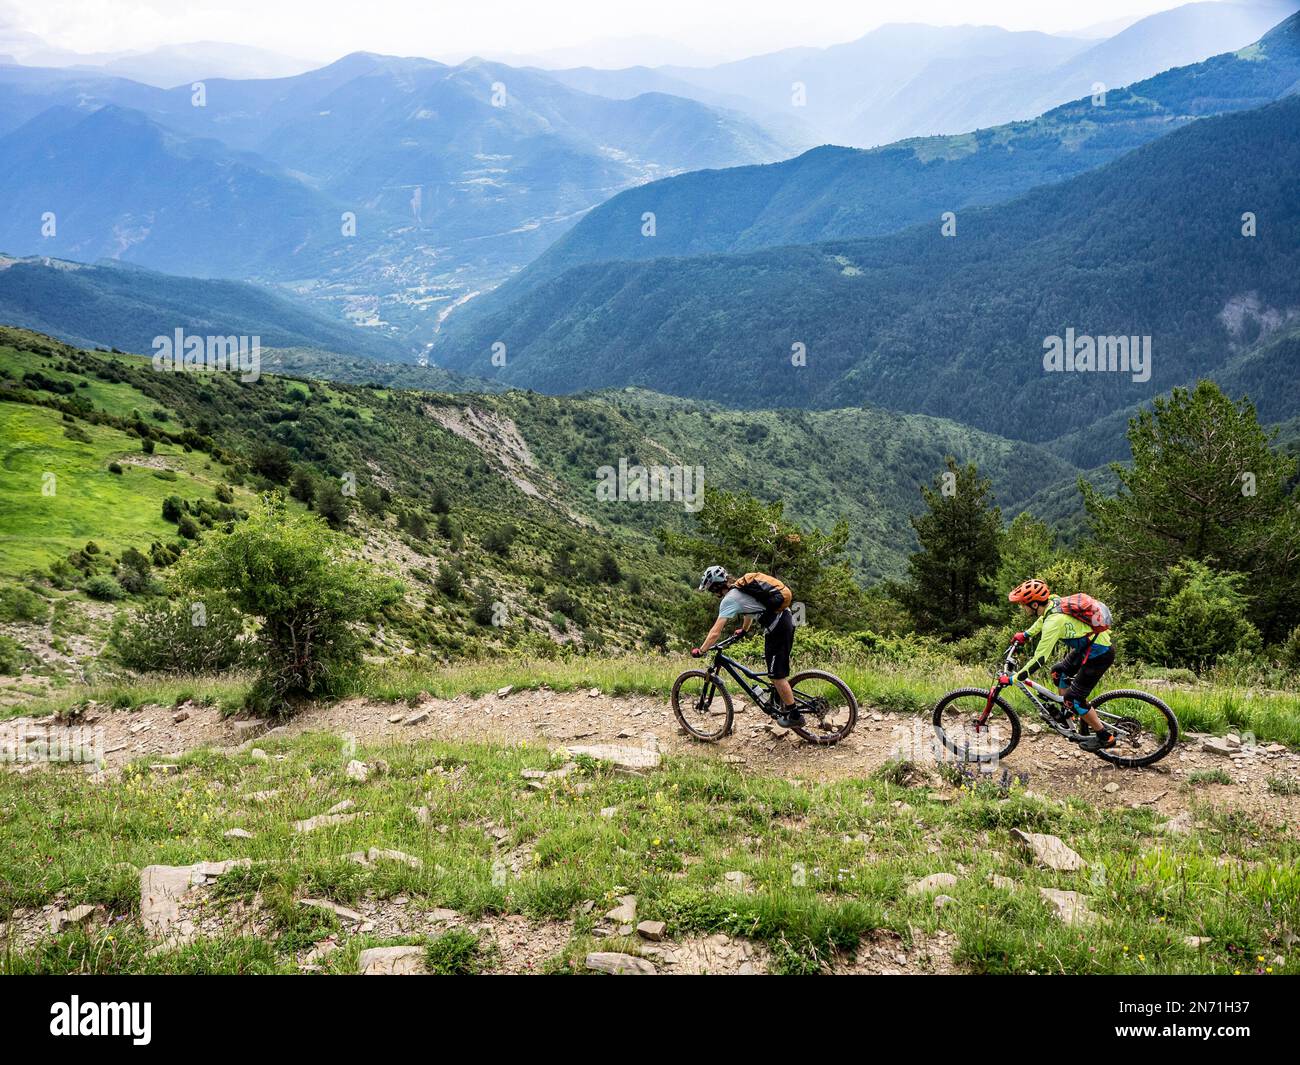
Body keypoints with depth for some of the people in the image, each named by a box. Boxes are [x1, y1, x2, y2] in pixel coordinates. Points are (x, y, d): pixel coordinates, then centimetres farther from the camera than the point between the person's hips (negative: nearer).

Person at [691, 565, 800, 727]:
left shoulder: (729, 600, -11)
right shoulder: (741, 588, 16)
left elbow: (715, 633, -14)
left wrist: (700, 651, -3)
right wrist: (744, 629, 52)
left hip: (777, 628, -9)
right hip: (786, 618, 9)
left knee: (777, 675, 1)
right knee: (778, 672, 22)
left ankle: (794, 716, 9)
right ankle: (781, 705, 31)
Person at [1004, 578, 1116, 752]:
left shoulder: (1054, 622, -30)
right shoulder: (1053, 600, -6)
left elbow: (1039, 659, -29)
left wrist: (1012, 679, -22)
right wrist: (1026, 634, 29)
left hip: (1100, 654, -9)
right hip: (1089, 645, 9)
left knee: (1074, 698, -2)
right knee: (1058, 672, 20)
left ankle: (1105, 737, 11)